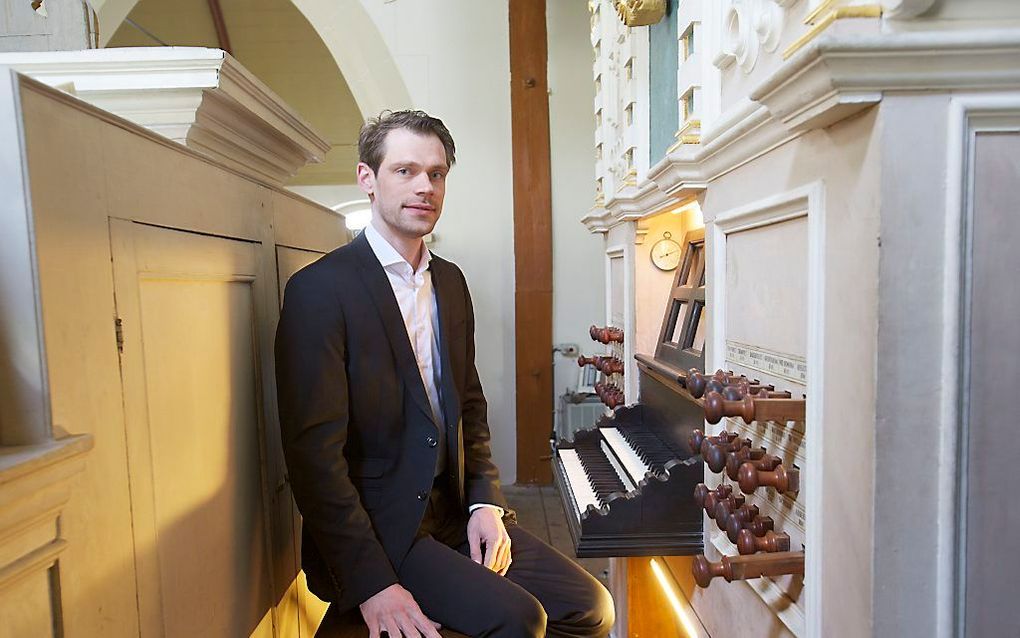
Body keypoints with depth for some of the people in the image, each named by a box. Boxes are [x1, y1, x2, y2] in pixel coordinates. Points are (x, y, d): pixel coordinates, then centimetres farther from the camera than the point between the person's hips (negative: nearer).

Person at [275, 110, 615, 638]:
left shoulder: (450, 282, 9)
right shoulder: (320, 288, -14)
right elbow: (314, 451, -18)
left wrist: (486, 502, 1)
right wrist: (371, 584, -19)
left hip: (457, 512, 7)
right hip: (375, 530, -6)